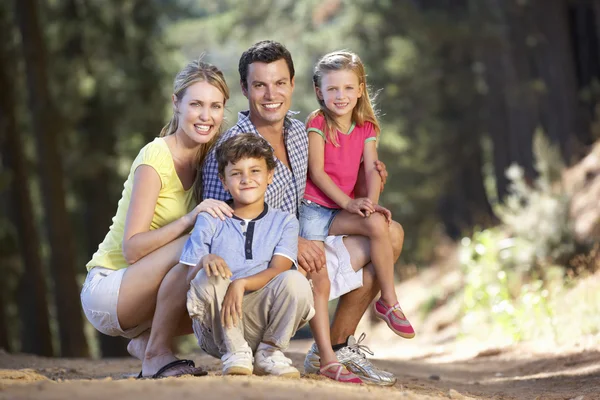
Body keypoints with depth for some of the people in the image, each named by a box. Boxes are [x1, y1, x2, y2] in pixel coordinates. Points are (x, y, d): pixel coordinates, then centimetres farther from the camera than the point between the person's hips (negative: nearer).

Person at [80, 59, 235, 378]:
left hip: (140, 291, 7)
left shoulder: (205, 158, 3)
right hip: (105, 289, -7)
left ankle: (147, 340, 4)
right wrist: (189, 220, -37)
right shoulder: (156, 158, -18)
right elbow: (132, 249, -24)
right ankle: (156, 353, -16)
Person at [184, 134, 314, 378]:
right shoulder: (210, 221, 8)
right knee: (210, 277, -30)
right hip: (218, 329, -1)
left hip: (263, 323, 1)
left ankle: (269, 353, -7)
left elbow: (279, 270, -7)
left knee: (295, 281, -28)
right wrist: (205, 262, -24)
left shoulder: (284, 222, 10)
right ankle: (235, 353, -16)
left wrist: (241, 284, -26)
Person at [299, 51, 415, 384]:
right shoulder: (317, 124, -6)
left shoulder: (366, 129, 7)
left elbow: (371, 170, -3)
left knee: (379, 224, -26)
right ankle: (327, 359, -12)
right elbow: (317, 172, -13)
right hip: (312, 208, -4)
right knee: (318, 280, -13)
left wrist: (371, 202, -24)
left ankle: (389, 302, -11)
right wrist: (349, 203, -21)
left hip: (341, 213, 4)